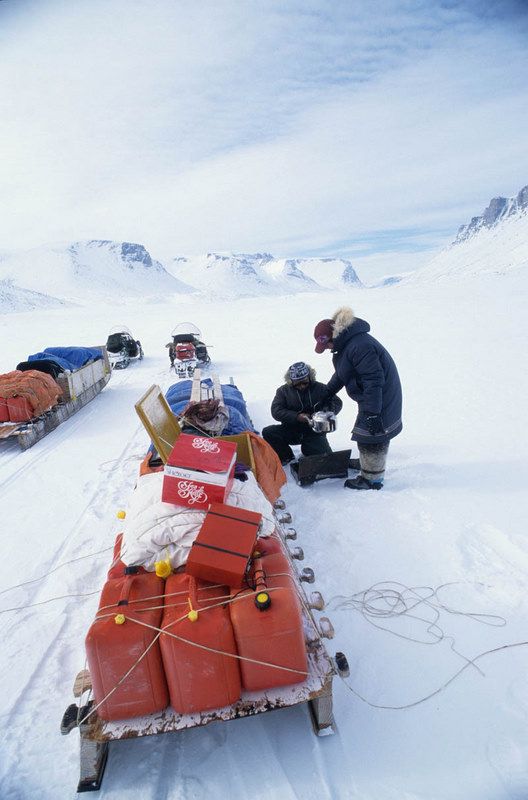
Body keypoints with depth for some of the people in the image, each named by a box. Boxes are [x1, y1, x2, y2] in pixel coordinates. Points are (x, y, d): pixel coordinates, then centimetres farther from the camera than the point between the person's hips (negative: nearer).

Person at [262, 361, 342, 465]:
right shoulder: (283, 390, -1)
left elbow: (337, 403, 3)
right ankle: (286, 457, 4)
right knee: (268, 433, -22)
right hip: (291, 430, 1)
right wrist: (296, 416, -22)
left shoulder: (320, 388, 0)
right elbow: (276, 411, -9)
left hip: (314, 431, -1)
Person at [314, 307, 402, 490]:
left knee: (370, 436, -2)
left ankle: (372, 479, 11)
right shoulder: (346, 343, 7)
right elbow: (340, 374, 22)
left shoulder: (359, 346, -28)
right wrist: (327, 392, 27)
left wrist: (372, 413, -30)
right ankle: (368, 463, 42)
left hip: (380, 398, -10)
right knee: (375, 434, 24)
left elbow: (374, 381, -30)